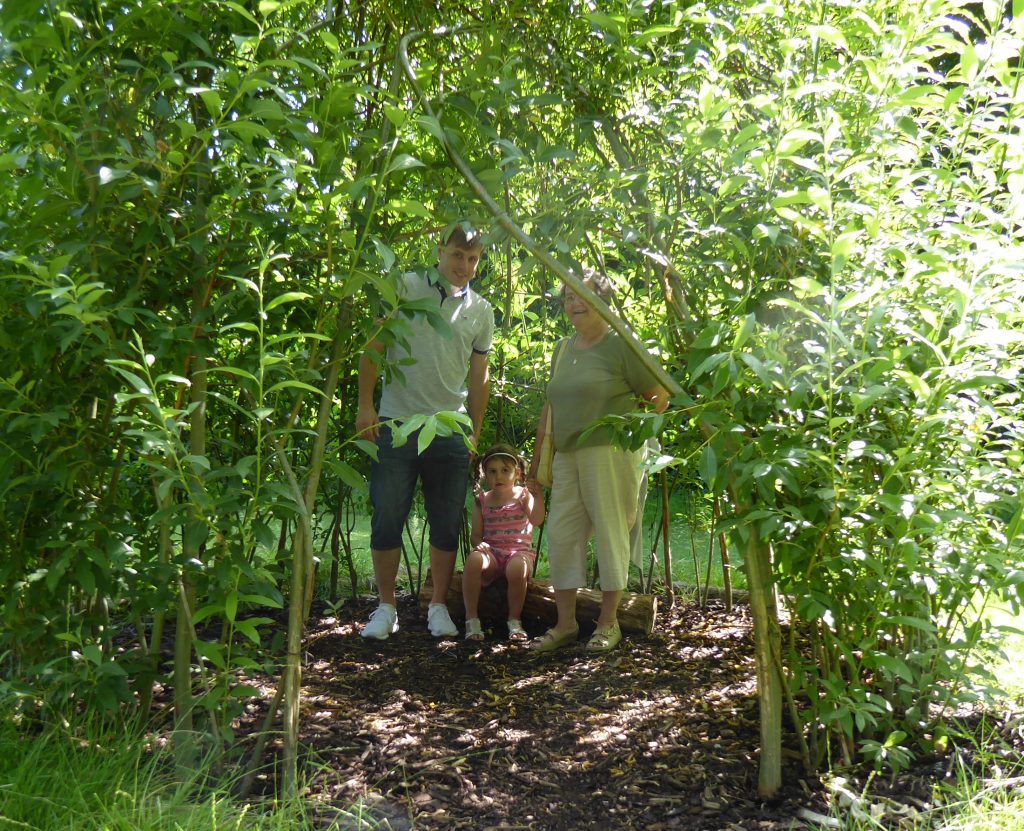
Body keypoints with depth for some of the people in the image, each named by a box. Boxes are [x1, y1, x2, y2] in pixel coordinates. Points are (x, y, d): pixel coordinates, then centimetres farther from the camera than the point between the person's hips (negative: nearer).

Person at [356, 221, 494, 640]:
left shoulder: (481, 311, 10)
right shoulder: (405, 288, 1)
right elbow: (373, 347, 1)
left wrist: (475, 433, 11)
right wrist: (365, 405, -6)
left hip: (451, 431, 3)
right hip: (396, 424, -2)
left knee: (447, 524, 7)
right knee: (387, 518, 2)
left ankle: (438, 606, 20)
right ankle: (386, 606, 16)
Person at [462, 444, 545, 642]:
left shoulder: (523, 495, 5)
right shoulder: (482, 500, 11)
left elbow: (536, 520, -15)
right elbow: (476, 534, 9)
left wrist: (538, 493, -28)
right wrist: (479, 543, -14)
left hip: (519, 550, -2)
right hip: (491, 552, 2)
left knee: (517, 568, -37)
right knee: (474, 559, -33)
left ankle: (514, 620, -13)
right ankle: (471, 620, -23)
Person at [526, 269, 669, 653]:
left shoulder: (620, 344, -4)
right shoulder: (563, 348, 16)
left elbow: (659, 397, -1)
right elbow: (551, 406, 20)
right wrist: (538, 458, 18)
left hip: (610, 452, -6)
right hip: (567, 455, 7)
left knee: (610, 532, 2)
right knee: (560, 534, 5)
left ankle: (609, 622, 16)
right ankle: (565, 623, 16)